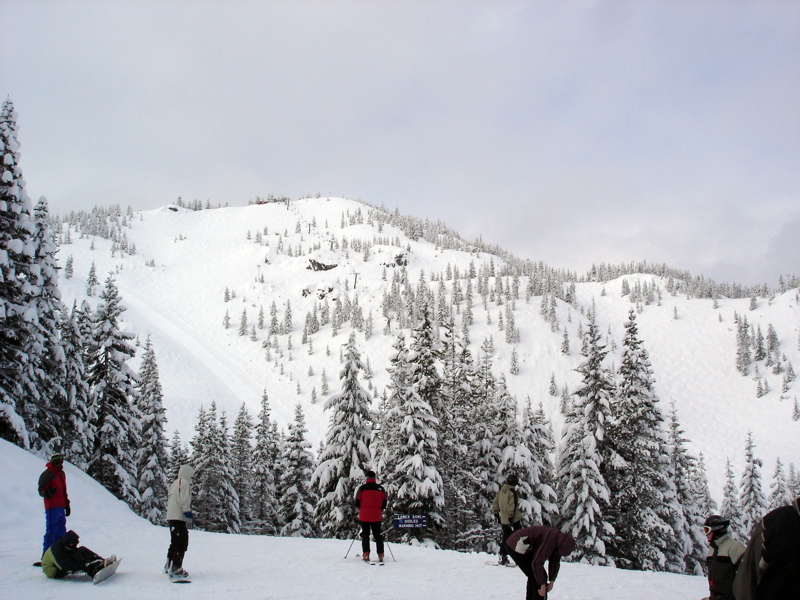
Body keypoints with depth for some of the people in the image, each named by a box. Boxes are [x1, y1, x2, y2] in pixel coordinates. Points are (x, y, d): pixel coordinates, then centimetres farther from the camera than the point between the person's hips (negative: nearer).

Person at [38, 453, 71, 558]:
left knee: (61, 530, 14)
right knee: (52, 531, -12)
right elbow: (41, 490, -13)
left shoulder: (61, 473, 19)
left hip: (61, 507, 9)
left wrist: (67, 504, 24)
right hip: (52, 507, -9)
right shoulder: (47, 474, -8)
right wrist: (47, 493, -35)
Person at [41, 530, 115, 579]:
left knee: (82, 550, -12)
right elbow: (68, 567, -36)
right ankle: (94, 571, -39)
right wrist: (85, 566, -43)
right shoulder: (57, 550, -30)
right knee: (74, 555, -32)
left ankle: (102, 561, -25)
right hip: (54, 572, -8)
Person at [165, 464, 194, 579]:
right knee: (182, 543, -9)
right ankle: (175, 568, -15)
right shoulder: (185, 483, -7)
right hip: (180, 518, -10)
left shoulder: (174, 484, 21)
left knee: (175, 542, 19)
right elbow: (184, 501, -17)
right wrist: (189, 515, -17)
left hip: (171, 517, 10)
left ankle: (168, 566, 26)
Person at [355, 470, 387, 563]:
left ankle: (366, 554, -4)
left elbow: (357, 502, 0)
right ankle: (380, 554, 3)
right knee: (377, 535, 9)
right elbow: (384, 503, 7)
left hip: (364, 516, -2)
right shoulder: (381, 489, 1)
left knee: (365, 535, 6)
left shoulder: (362, 488, -5)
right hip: (377, 516, 2)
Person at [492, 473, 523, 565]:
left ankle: (503, 557, 17)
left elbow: (495, 503, 15)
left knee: (504, 538, 15)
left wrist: (496, 513, 25)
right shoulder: (512, 491, -12)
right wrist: (511, 516, -19)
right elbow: (512, 506, -19)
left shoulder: (501, 491, 8)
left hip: (503, 520, 6)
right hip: (514, 520, -6)